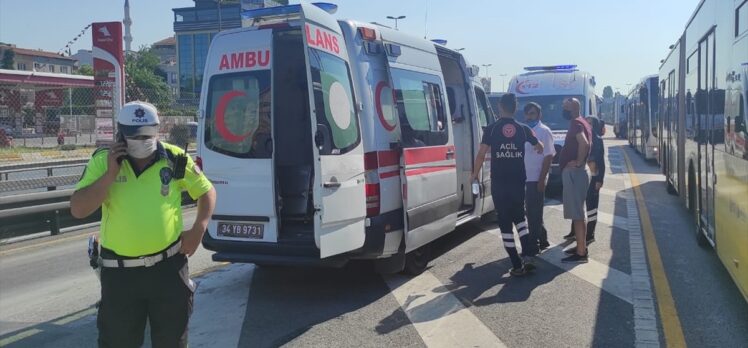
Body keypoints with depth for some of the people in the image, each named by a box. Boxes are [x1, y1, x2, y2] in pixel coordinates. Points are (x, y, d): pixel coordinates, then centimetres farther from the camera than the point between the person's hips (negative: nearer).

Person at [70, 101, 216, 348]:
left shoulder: (175, 159, -3)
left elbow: (207, 191, 9)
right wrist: (110, 174, -18)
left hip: (169, 266, 1)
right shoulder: (103, 161, -5)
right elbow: (77, 210, -11)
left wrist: (198, 229, -3)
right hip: (120, 272, 0)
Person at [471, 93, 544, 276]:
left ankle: (517, 265, 3)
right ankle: (527, 255, 4)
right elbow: (540, 147, 19)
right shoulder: (523, 129, 4)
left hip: (499, 183, -3)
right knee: (519, 217, 21)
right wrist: (538, 151, 42)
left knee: (505, 222, 4)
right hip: (518, 182, 3)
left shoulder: (491, 129, -5)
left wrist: (475, 175, 4)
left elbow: (481, 153, -9)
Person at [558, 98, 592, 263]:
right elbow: (585, 143, 25)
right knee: (579, 212, 16)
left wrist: (578, 162, -21)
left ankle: (581, 253, -6)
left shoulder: (575, 123, -15)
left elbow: (584, 143, -32)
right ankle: (582, 247, 24)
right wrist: (580, 161, 14)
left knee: (576, 214, -8)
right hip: (578, 172, 10)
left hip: (573, 172, -10)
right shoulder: (582, 123, 17)